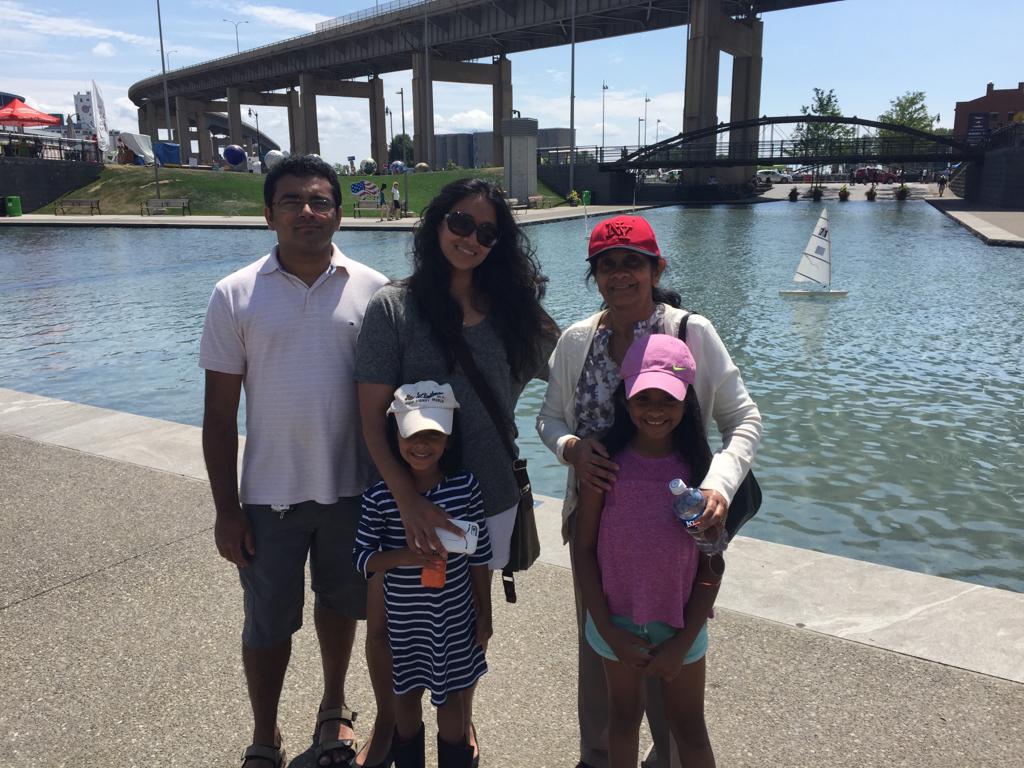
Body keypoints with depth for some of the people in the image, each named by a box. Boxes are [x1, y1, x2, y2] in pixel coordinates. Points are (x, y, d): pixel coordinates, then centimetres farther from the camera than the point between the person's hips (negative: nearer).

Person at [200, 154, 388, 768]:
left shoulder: (371, 289, -4)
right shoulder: (236, 296, -6)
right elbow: (220, 411, -3)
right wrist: (227, 508, -4)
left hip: (352, 488, 1)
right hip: (269, 494, -1)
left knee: (341, 603, 19)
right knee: (268, 623, 12)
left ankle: (335, 708, 44)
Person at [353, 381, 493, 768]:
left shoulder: (466, 487, -12)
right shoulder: (378, 497, -15)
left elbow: (479, 556, -4)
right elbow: (361, 558, -8)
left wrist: (484, 614, 1)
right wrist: (402, 555, -26)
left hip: (454, 619, 0)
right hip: (402, 621, 0)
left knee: (450, 699, 16)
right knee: (406, 697, 19)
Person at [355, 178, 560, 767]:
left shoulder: (515, 309, -1)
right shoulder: (394, 306, -10)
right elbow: (372, 415, -13)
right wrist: (408, 498, -23)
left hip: (489, 497, 2)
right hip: (407, 499, -2)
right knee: (387, 623, 13)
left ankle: (461, 718, 47)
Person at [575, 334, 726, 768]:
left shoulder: (701, 468, -11)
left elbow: (712, 565, -7)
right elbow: (585, 549, -7)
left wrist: (683, 642, -9)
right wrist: (608, 631, -9)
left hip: (680, 625, 0)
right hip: (616, 620, 0)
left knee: (689, 730, 15)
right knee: (624, 717, 20)